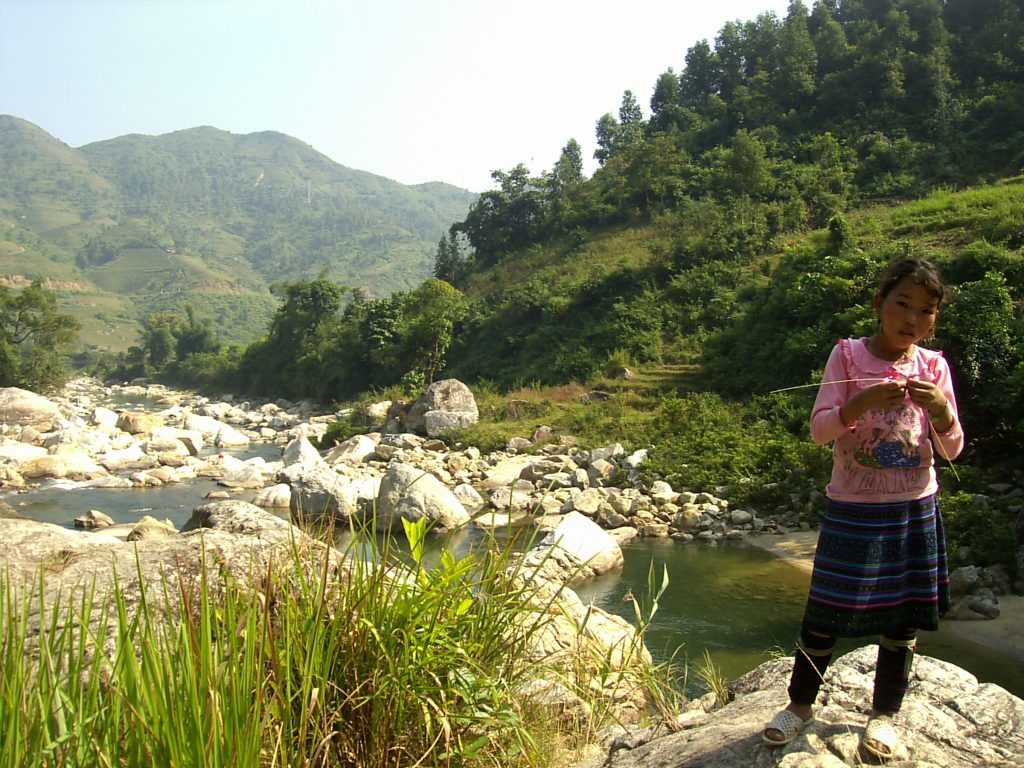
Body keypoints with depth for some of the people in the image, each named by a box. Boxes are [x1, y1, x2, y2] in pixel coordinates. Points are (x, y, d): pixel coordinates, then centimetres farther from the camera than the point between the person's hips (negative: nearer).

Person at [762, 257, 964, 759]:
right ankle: (800, 703, 24)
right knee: (825, 612, 4)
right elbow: (819, 430, -10)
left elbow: (951, 450, 3)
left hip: (915, 511, 3)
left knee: (903, 616, 10)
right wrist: (861, 402, -27)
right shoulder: (847, 355, -5)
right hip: (852, 509, -2)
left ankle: (884, 713, 29)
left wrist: (940, 409, -17)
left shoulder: (933, 367, 2)